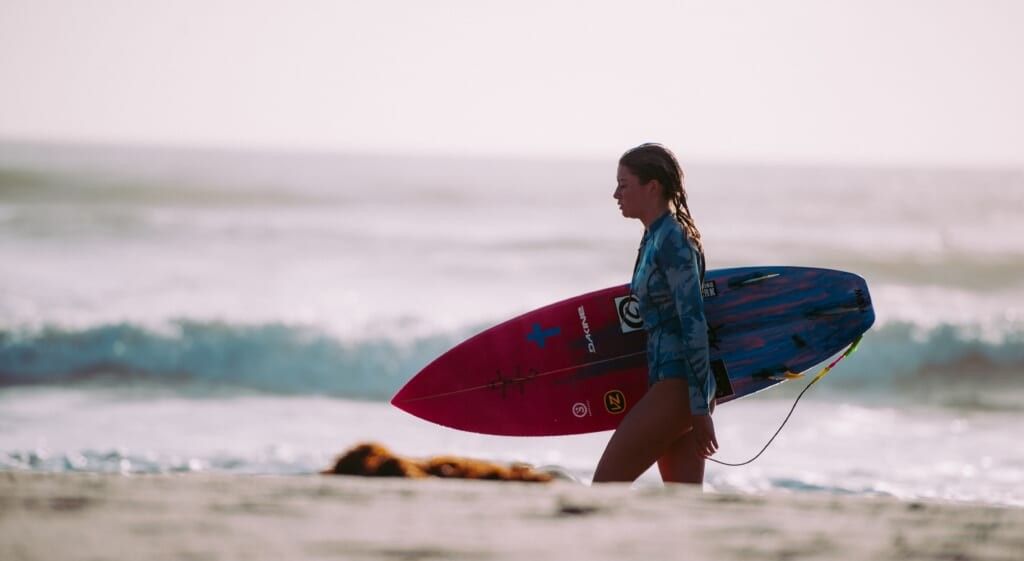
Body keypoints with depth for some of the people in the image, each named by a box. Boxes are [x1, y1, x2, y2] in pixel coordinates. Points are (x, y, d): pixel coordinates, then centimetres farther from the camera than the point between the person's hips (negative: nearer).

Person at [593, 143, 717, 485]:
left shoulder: (672, 241, -14)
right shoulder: (654, 238, 15)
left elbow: (694, 324, -18)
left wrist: (701, 409, -20)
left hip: (677, 384, -10)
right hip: (670, 383, 10)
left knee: (605, 485, -7)